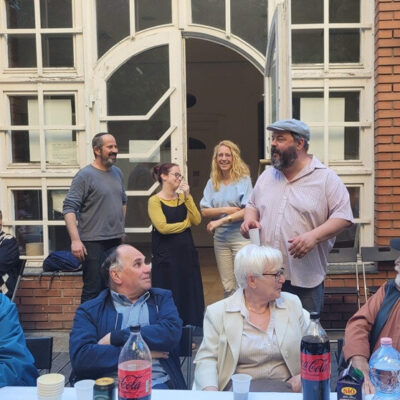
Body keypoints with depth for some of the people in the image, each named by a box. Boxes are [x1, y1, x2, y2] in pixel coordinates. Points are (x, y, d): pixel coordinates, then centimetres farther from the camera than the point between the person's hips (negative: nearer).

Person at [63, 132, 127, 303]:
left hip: (116, 240, 7)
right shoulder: (85, 175, -10)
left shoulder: (117, 172, 11)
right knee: (93, 291, -2)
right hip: (93, 243, -7)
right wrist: (75, 240, -23)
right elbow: (69, 208, -16)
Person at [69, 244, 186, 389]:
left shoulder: (162, 298, 14)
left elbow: (172, 333, -5)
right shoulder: (89, 311, 9)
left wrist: (115, 337, -7)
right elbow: (79, 358, -6)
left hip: (158, 383, 1)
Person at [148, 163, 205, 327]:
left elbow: (197, 220, -2)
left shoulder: (182, 197, 10)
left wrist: (187, 196, -7)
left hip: (186, 252, 5)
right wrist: (186, 222, -4)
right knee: (170, 294, 3)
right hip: (166, 254, -5)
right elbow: (162, 227, -18)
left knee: (189, 291, 9)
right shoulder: (155, 201, -7)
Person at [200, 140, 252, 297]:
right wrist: (226, 210, -11)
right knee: (228, 287, 10)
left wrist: (221, 220, -14)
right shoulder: (212, 182, 8)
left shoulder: (244, 179, -4)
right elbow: (204, 211, 4)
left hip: (241, 236, -4)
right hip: (220, 238, 4)